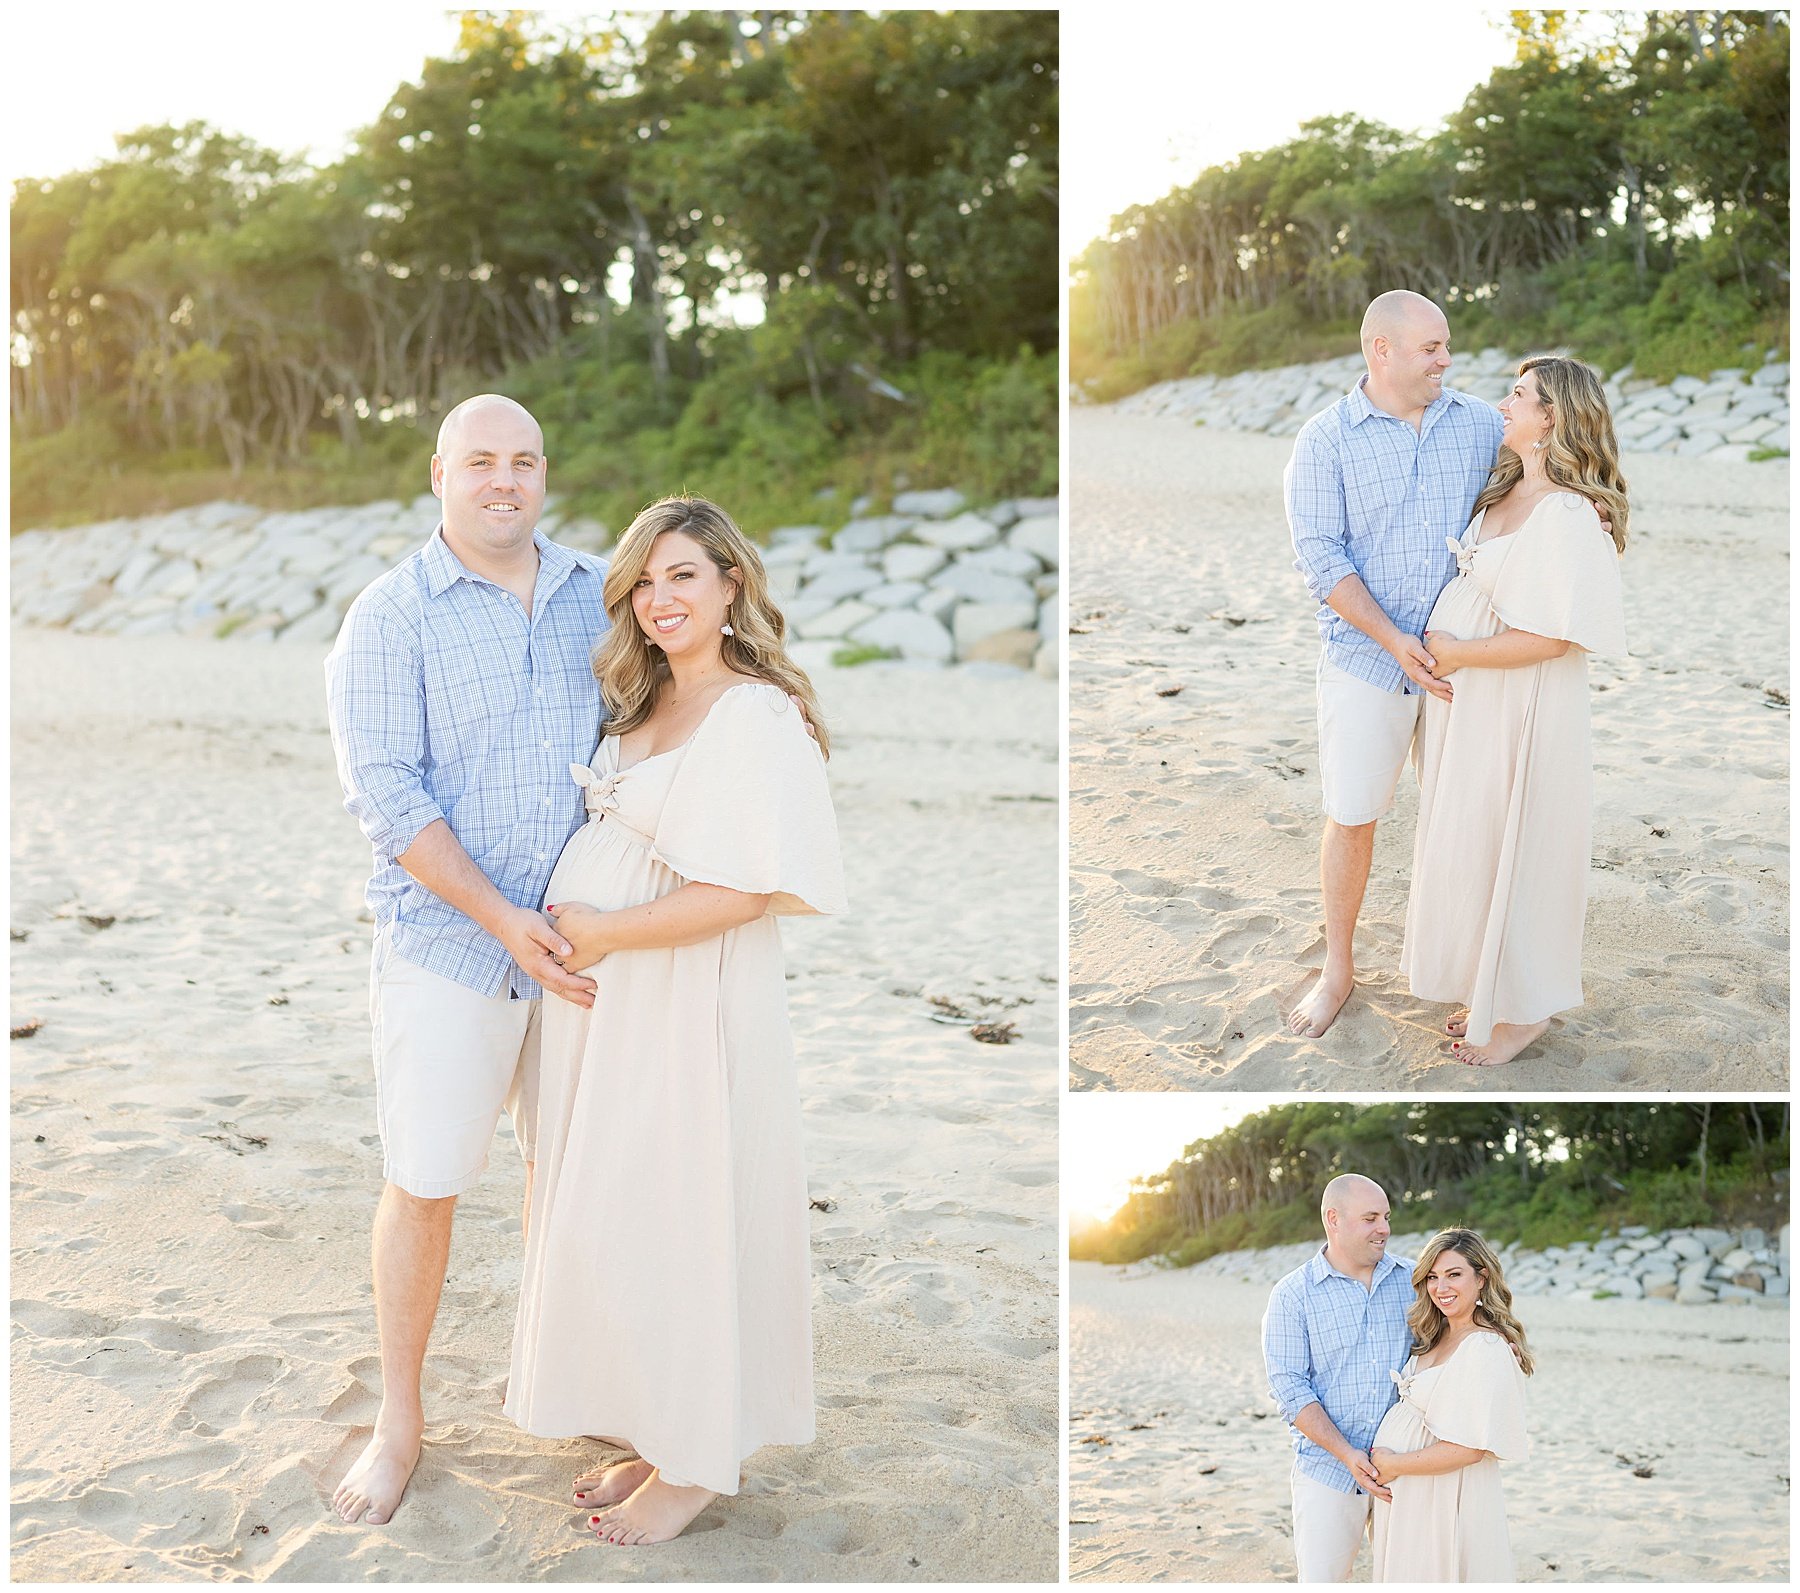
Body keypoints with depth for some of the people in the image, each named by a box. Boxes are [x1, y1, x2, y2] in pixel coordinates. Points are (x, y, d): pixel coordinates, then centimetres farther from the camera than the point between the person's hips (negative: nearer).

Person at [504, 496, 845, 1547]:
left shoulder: (758, 718, -15)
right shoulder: (646, 706, 12)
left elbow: (743, 890, -23)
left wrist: (599, 932, -16)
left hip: (691, 1008, -8)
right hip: (608, 998, 8)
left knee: (673, 1220, 0)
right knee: (618, 1218, 14)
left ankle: (698, 1465, 17)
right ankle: (657, 1436, 28)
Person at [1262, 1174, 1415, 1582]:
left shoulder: (1411, 1281, 6)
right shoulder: (1292, 1295, -4)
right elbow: (1290, 1389, -9)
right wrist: (1348, 1454, -18)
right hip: (1328, 1471, -2)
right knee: (1322, 1578, 2)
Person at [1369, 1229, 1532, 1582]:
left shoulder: (1488, 1348, -19)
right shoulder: (1434, 1336, 8)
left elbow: (1469, 1448, -22)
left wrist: (1392, 1465, -14)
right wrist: (1378, 1459, -1)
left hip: (1444, 1499, -8)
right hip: (1403, 1496, 8)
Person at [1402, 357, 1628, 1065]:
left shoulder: (1568, 514, -21)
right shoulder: (1506, 494, 8)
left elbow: (1552, 637, -25)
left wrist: (1456, 653, -17)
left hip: (1520, 711, -9)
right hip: (1470, 705, 9)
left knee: (1508, 853, 3)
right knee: (1471, 847, 17)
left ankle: (1522, 1011, 20)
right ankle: (1490, 990, 32)